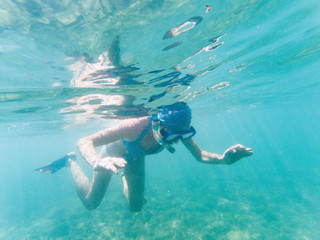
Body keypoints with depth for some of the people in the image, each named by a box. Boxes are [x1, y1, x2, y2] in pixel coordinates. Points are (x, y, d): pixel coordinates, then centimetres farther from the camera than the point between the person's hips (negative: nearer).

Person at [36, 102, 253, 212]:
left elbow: (200, 155, -23)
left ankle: (124, 179, 47)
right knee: (91, 203, 13)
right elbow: (84, 142, -47)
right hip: (114, 151, -3)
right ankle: (71, 162, 34)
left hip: (136, 158, 4)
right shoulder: (138, 126, -47)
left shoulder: (178, 128, -32)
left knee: (136, 206, 16)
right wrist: (97, 163, -67)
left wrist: (223, 159, -41)